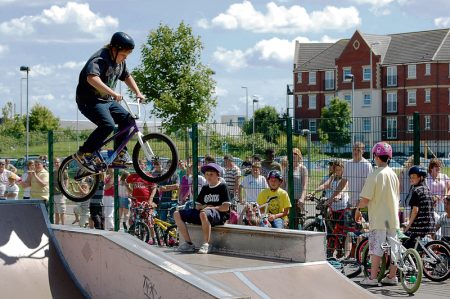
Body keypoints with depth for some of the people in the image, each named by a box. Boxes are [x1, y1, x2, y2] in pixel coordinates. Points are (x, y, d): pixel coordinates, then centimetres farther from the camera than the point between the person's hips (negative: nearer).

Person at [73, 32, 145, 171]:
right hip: (89, 100, -9)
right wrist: (113, 93, -47)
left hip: (107, 100, 9)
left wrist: (138, 93, 12)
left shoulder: (120, 61, 7)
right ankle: (83, 154, -16)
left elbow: (127, 76, 25)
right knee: (108, 125, -27)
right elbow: (92, 78, -41)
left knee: (127, 119, -4)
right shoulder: (100, 59, -23)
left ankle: (120, 154, 5)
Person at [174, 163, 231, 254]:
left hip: (219, 215, -8)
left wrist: (211, 208, -14)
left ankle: (206, 244, -37)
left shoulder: (223, 187, 2)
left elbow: (226, 207, -7)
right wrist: (203, 207, -2)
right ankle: (189, 244, -8)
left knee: (203, 213, -44)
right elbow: (198, 206, 20)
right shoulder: (205, 188, 22)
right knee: (177, 214, -3)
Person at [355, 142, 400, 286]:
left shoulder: (374, 175, -13)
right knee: (393, 247, 10)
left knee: (376, 248, -2)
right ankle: (392, 276, 15)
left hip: (378, 218, -6)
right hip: (393, 218, 6)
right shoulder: (393, 175, 7)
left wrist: (358, 209, 1)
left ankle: (373, 278, 0)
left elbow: (365, 199, -15)